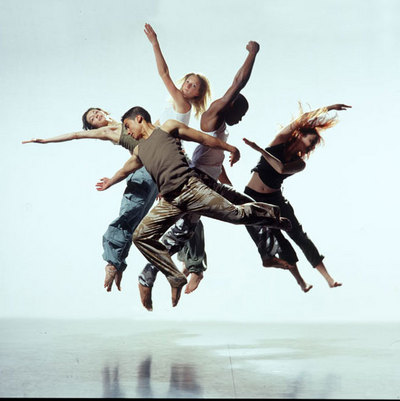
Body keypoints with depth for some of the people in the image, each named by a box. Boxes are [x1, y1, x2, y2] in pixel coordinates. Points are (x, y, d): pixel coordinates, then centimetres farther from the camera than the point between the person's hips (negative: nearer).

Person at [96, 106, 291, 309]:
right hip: (169, 202, 6)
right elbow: (125, 170, 45)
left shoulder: (168, 127, 11)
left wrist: (231, 148, 14)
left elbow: (204, 138, 13)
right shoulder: (139, 151, 26)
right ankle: (176, 279, 2)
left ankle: (270, 213, 18)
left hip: (190, 188, -5)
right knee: (141, 236, -4)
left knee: (235, 214, -13)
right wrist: (110, 182, 61)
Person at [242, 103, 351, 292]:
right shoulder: (281, 140, -4)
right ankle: (300, 280, 0)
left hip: (275, 199, 2)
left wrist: (260, 149, -32)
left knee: (299, 235, -5)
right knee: (276, 238, -8)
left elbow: (282, 169, -25)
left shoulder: (300, 163, -2)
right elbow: (303, 119, -14)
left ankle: (328, 278, -4)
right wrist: (327, 109, -12)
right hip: (253, 198, -2)